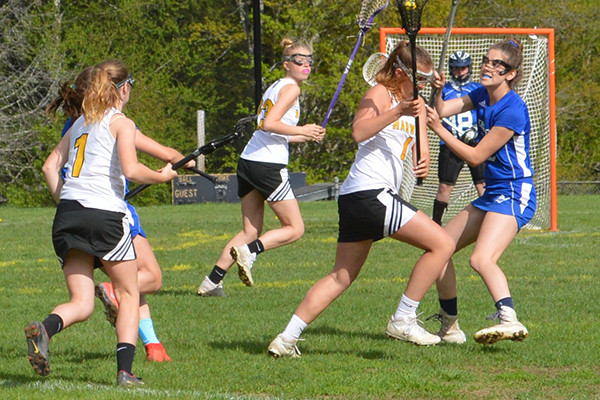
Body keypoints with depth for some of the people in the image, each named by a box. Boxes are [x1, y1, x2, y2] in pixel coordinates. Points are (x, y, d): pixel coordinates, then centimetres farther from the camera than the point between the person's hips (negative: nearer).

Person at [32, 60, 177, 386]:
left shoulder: (80, 123, 20)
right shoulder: (121, 123, 0)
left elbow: (50, 167, 17)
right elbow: (131, 170, -13)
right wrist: (161, 176, 3)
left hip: (68, 213, 5)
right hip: (105, 214, -5)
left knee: (81, 304, 5)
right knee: (129, 294, 11)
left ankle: (44, 328, -27)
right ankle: (125, 371, 0)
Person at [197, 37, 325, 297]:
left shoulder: (275, 87, 22)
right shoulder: (290, 88, -6)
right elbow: (269, 124, -18)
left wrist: (306, 136, 18)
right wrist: (302, 131, -10)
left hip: (248, 161, 9)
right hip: (269, 166, -9)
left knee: (251, 232, 12)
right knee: (294, 229, -1)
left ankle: (212, 281, 4)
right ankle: (249, 251, -19)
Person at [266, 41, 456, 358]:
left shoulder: (415, 103, 20)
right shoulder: (380, 94, -6)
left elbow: (421, 144, 13)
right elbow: (359, 132, -24)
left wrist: (424, 162, -9)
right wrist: (398, 112, -34)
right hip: (370, 192, -10)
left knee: (340, 277, 13)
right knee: (442, 244, -11)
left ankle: (286, 338, 12)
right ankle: (403, 320, -6)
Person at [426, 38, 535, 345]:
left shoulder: (512, 110, -19)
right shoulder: (482, 96, 7)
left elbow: (476, 156, -16)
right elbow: (441, 111, 1)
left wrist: (438, 129, -16)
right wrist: (436, 91, -20)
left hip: (514, 195, -10)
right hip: (492, 193, 10)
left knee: (482, 259, -31)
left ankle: (509, 320, -47)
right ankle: (449, 328, 22)